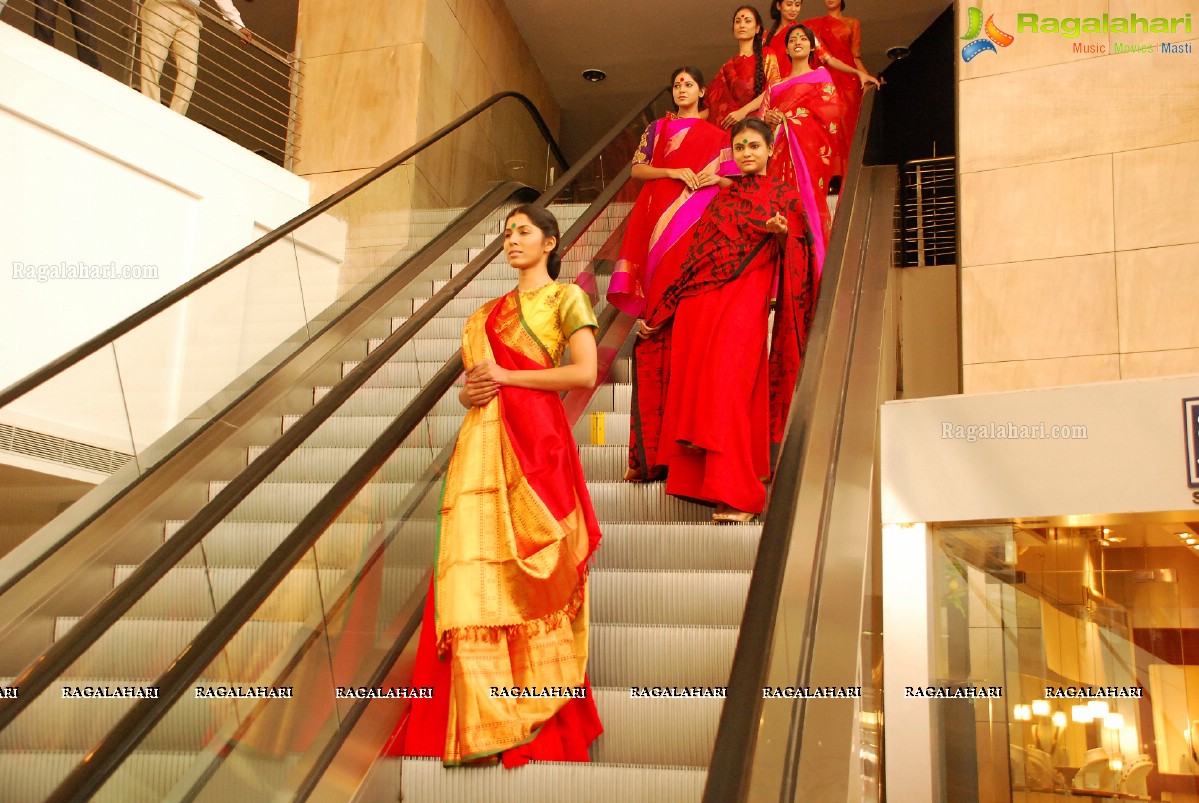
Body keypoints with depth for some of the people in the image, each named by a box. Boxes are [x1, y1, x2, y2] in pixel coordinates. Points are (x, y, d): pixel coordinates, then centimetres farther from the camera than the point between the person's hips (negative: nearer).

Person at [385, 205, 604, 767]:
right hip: (483, 441, 6)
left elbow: (585, 373, -9)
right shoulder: (490, 312, 24)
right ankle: (486, 718, -1)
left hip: (534, 439, -6)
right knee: (474, 568, -3)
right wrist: (469, 391, 2)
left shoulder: (566, 297, 5)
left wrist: (507, 376, -8)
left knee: (529, 575, -9)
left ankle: (539, 711, -1)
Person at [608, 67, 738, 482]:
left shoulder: (716, 135, 18)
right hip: (658, 218, 1)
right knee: (658, 308, -11)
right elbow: (636, 168, 10)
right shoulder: (657, 129, 23)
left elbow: (733, 180, 13)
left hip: (696, 224, -1)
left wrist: (715, 178, -7)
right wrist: (672, 172, -4)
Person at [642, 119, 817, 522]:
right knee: (691, 388, -1)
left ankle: (734, 495, -16)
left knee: (727, 388, -16)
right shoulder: (722, 195, 20)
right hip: (697, 303, 5)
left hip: (743, 304, -5)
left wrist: (782, 233, -19)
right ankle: (697, 482, 5)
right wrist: (662, 312, 16)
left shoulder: (784, 196, 10)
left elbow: (797, 257, 3)